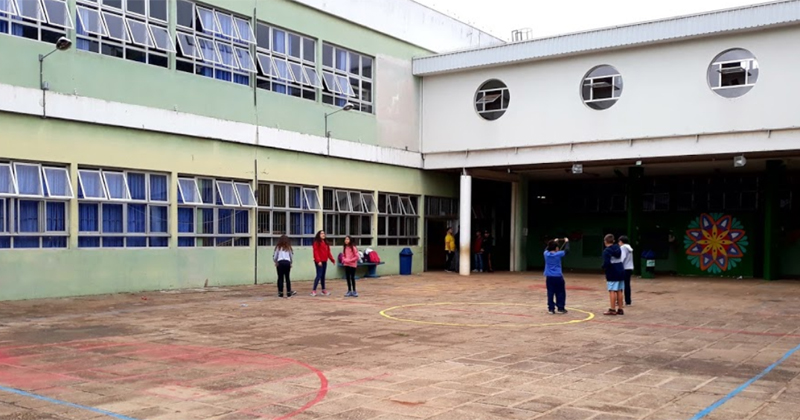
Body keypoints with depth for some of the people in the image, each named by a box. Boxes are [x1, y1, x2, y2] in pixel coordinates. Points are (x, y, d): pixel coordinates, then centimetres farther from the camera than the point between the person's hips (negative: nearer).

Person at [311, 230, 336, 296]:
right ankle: (313, 290, -8)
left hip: (324, 261, 8)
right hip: (319, 262, -8)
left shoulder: (326, 243, 18)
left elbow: (328, 252, 20)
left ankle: (323, 290, 17)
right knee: (319, 275, -11)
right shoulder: (316, 242, -6)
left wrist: (332, 260, 17)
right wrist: (318, 261, -22)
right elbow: (316, 252, -14)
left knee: (323, 276, 12)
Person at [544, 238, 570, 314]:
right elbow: (566, 251, 1)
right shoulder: (558, 254, -11)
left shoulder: (546, 254, 0)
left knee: (550, 293, 5)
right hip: (558, 276, -4)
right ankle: (560, 308, 11)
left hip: (549, 277, 4)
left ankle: (551, 309, 5)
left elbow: (547, 249, 23)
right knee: (560, 293, 9)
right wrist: (566, 242, 17)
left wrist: (554, 242, 34)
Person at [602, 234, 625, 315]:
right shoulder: (617, 248, 11)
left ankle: (612, 309, -4)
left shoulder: (606, 251, -12)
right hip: (621, 271, 7)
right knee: (619, 291, 11)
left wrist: (603, 267, -3)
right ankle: (620, 309, 15)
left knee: (612, 291, -4)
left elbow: (607, 263, -22)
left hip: (612, 273, -7)